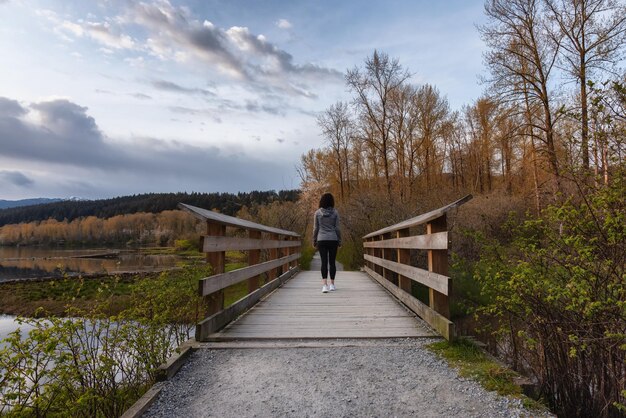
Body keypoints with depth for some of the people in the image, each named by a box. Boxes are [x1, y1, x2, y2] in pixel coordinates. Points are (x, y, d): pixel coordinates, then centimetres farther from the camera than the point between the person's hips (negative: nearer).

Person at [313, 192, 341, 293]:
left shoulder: (318, 212, -1)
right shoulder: (335, 212, -2)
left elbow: (315, 228, 0)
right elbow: (337, 228, -1)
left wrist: (314, 241, 9)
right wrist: (339, 241, 7)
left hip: (322, 240, 0)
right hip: (333, 240, 0)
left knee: (324, 262, 0)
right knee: (332, 262, 10)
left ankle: (325, 285, -12)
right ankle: (332, 284, 17)